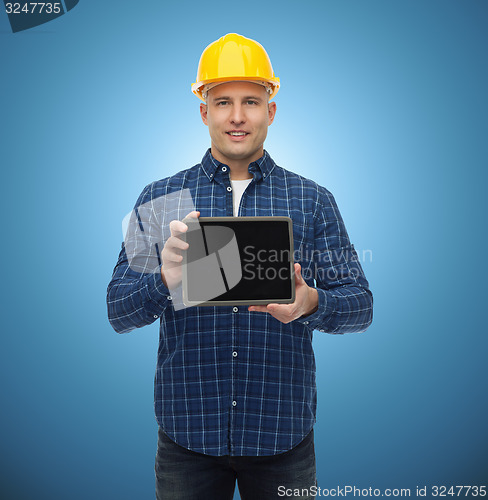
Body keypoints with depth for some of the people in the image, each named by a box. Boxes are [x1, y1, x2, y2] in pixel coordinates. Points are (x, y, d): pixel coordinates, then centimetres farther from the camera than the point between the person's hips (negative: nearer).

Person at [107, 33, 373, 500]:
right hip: (188, 431, 0)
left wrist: (311, 303, -22)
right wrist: (165, 281, -23)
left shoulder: (313, 200, 1)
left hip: (283, 432, 1)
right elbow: (118, 311, -2)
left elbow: (360, 303, 0)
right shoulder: (160, 197, 1)